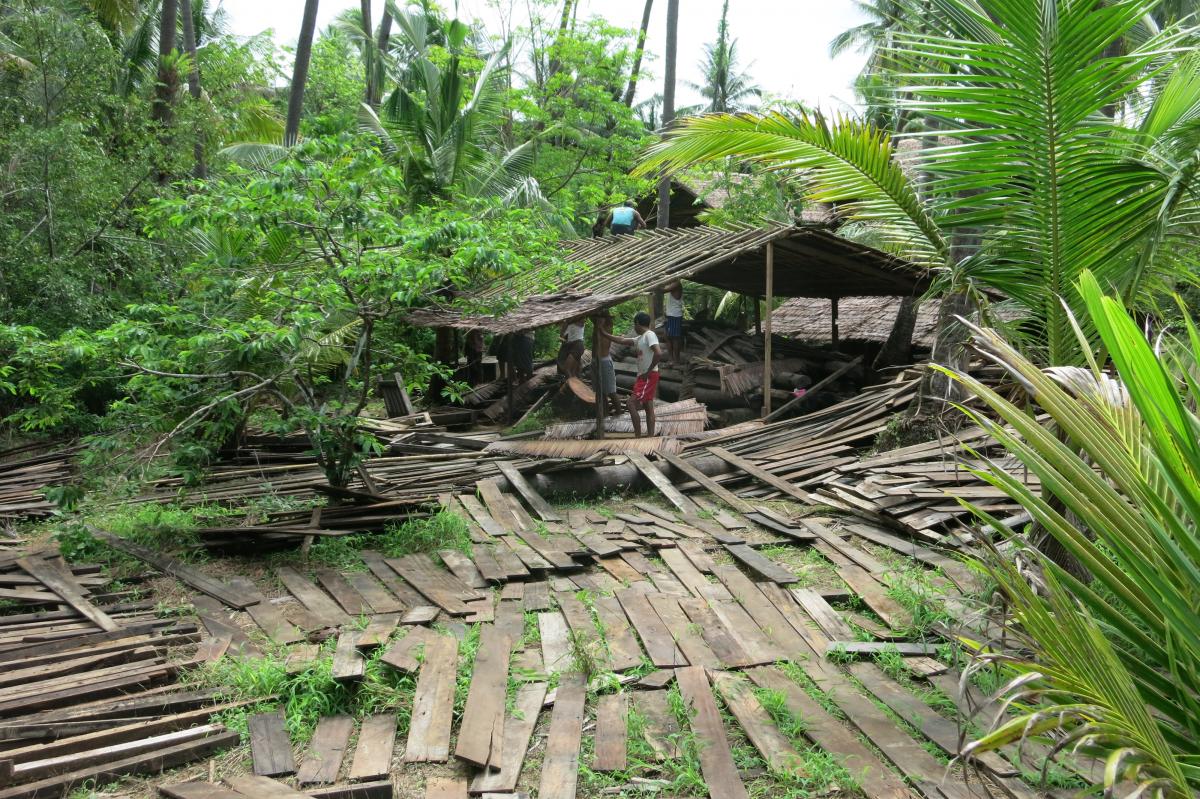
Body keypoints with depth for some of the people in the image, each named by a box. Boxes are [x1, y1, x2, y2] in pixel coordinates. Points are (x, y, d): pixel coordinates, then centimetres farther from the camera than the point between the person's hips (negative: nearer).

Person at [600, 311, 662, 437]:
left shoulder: (649, 335, -14)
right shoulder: (641, 338, 16)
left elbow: (659, 353, -27)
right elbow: (622, 340, 23)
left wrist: (648, 371, -20)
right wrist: (604, 334, 24)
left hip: (649, 376, -10)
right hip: (643, 376, 10)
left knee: (632, 403, -12)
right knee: (648, 407, 9)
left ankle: (637, 436, -9)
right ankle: (650, 437, 12)